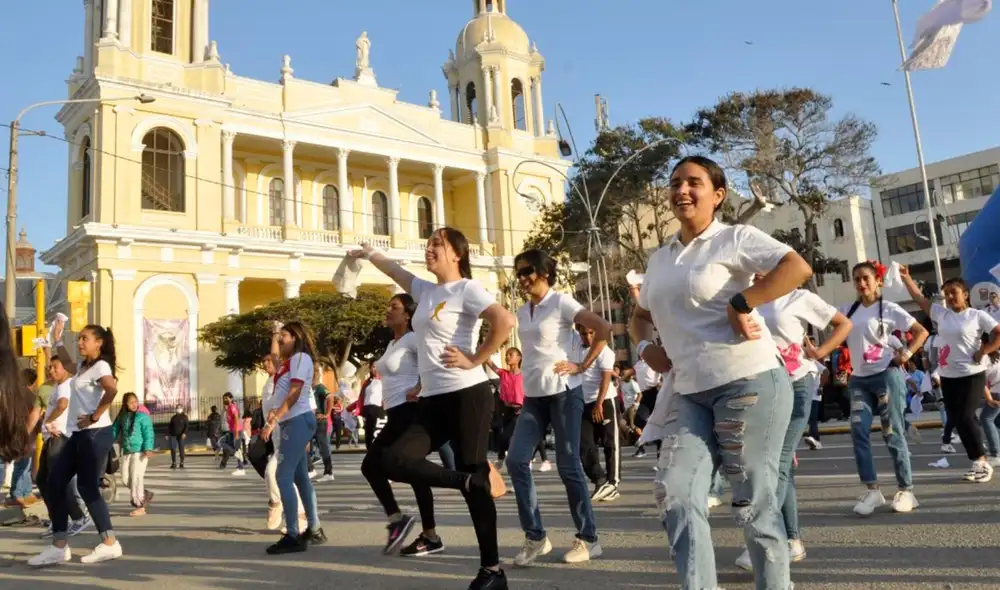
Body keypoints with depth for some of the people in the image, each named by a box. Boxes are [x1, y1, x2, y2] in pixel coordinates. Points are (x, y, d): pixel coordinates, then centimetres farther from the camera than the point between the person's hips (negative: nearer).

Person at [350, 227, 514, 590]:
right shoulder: (425, 290, 15)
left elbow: (505, 322, -22)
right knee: (395, 461, -9)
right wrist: (369, 254, 44)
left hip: (466, 395, -8)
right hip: (432, 400, 8)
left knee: (473, 483, -3)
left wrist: (474, 360, -18)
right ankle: (476, 478, -1)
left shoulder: (467, 289, -8)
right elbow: (396, 271, 34)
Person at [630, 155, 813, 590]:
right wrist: (644, 347, 9)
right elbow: (641, 316, 29)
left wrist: (740, 304, -18)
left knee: (753, 501, 1)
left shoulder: (735, 238, -2)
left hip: (748, 382, -6)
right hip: (689, 392, 6)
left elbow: (798, 268, -16)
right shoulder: (659, 259, 17)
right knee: (675, 492, -6)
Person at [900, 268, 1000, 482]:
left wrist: (983, 352, -13)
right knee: (957, 420, 7)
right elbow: (919, 298, 7)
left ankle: (982, 462, 2)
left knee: (966, 417, -12)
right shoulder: (941, 313, 7)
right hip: (948, 376, 6)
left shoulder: (977, 315, -5)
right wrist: (906, 278, -1)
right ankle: (977, 461, 17)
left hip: (972, 375, -6)